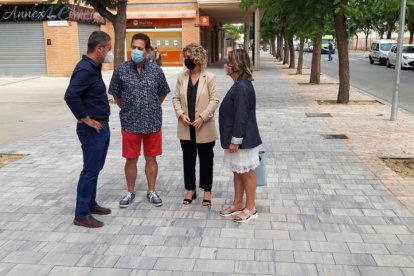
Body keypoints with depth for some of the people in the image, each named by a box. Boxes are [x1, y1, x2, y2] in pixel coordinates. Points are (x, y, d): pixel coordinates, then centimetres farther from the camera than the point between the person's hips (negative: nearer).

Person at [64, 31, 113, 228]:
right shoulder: (85, 69, -20)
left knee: (95, 168, 18)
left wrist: (102, 119, 14)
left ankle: (90, 204, 32)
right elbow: (71, 96, -32)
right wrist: (85, 119, -22)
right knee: (90, 170, -2)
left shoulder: (94, 67, 11)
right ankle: (81, 214, 8)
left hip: (101, 126, 10)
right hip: (92, 129, -10)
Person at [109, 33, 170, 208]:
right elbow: (116, 95, 7)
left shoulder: (156, 70, -2)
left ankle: (151, 192, 25)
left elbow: (162, 94, 11)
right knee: (131, 159, 9)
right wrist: (128, 110, 8)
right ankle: (130, 192, 26)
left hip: (153, 122, 1)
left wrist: (151, 108, 12)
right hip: (130, 123, 0)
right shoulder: (121, 70, -4)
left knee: (151, 159, 11)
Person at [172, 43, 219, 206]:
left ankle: (207, 190, 21)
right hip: (186, 127, 4)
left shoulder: (209, 78, -6)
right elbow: (176, 98, 6)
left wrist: (202, 117, -18)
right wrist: (181, 114, -10)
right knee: (188, 159, 12)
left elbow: (214, 100, -9)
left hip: (204, 127, -3)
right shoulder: (181, 77, 5)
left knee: (206, 159, 8)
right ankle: (190, 189, 26)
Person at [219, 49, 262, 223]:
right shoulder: (239, 85, 9)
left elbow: (241, 117, -23)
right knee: (237, 172, 18)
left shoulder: (242, 87, -22)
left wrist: (235, 140, -19)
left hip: (243, 140, -10)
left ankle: (250, 208, 18)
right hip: (237, 137, 10)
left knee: (246, 173, 3)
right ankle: (237, 203, 32)